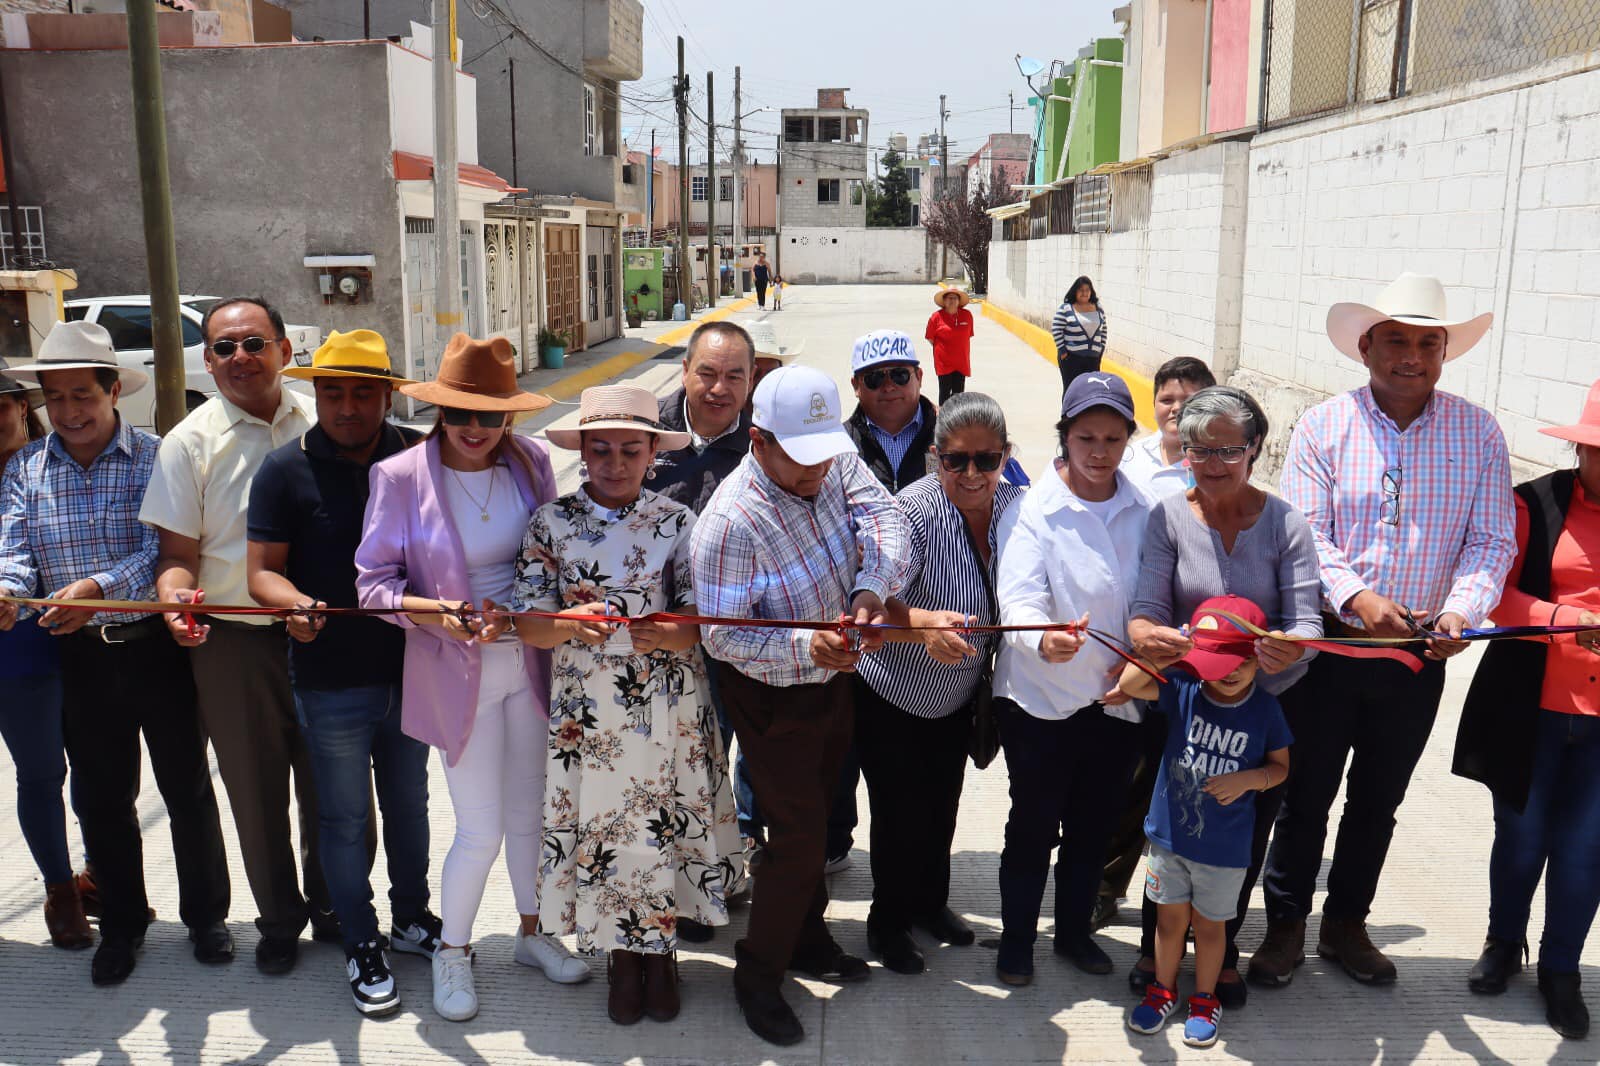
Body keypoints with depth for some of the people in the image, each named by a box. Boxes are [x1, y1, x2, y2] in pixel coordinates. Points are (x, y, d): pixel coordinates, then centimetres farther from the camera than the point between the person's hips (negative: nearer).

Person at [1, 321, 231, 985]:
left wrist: (98, 587, -32)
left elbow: (161, 549, -16)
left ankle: (206, 916, 25)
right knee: (101, 800, 14)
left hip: (157, 648, -3)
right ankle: (122, 924, 31)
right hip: (82, 657, 3)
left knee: (188, 790, 7)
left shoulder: (155, 458, -5)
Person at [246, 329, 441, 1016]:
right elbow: (262, 570, -6)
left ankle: (412, 919, 39)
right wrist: (295, 604, -27)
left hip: (411, 670, 2)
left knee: (409, 804, 19)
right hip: (330, 682, -2)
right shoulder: (285, 470, -6)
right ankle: (361, 945, 27)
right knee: (345, 818, 10)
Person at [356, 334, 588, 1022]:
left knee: (531, 812, 17)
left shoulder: (531, 461, -1)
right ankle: (452, 952, 28)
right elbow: (373, 580, -9)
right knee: (481, 830, 1)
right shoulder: (400, 476, -10)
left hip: (530, 661, 4)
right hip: (458, 673, -3)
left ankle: (533, 932, 40)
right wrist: (434, 613, -27)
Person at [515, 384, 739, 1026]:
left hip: (669, 708, 0)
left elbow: (695, 624, -6)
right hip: (587, 708, 0)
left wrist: (657, 634, -28)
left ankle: (659, 948, 31)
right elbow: (529, 626, -6)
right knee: (600, 826, 8)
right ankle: (623, 954, 30)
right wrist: (573, 624, -28)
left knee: (663, 825, 8)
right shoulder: (552, 523, -1)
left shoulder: (677, 523, -1)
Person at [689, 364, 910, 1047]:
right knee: (797, 836, -1)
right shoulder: (728, 523, -30)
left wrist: (871, 589, -39)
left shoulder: (836, 459, -12)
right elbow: (722, 635, -28)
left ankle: (807, 940, 44)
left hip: (836, 679, 7)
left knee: (814, 816, 22)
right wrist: (806, 649, -41)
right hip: (772, 697, -7)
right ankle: (758, 975, 21)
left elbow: (884, 519, -20)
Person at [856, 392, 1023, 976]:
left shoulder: (1016, 506, -10)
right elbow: (878, 598, -37)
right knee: (900, 815, 6)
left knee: (942, 806, 22)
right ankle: (887, 922, 32)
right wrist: (925, 623, -55)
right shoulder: (914, 510, -26)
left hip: (958, 698, 5)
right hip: (891, 695, -5)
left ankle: (930, 901, 47)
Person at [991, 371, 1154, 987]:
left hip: (1118, 700, 4)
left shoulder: (1145, 510, 1)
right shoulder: (1032, 510, -11)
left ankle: (1074, 931, 38)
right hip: (1041, 699, -4)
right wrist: (1043, 639, -43)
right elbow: (1018, 599, -23)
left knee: (1094, 825, 17)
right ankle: (1016, 939, 29)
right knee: (1034, 824, 7)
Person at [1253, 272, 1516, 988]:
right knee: (1306, 794, 8)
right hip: (1330, 646, -2)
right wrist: (1356, 596, -27)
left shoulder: (1478, 434, 0)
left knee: (1378, 799, 17)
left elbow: (1492, 541, -3)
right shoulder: (1325, 426, -5)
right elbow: (1304, 530, -12)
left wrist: (1462, 611, -21)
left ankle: (1346, 923, 36)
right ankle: (1286, 925, 26)